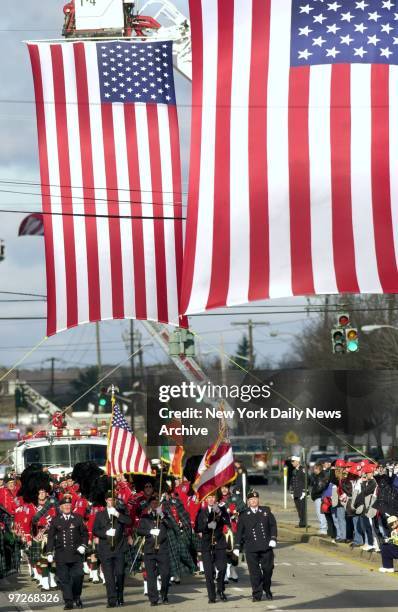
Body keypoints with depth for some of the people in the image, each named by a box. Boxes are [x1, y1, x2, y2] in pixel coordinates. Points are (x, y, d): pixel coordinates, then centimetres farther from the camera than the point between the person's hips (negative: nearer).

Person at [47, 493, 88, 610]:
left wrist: (83, 545, -2)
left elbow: (85, 534, 13)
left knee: (78, 576, -9)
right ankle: (68, 601, 4)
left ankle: (77, 597, 12)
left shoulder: (78, 519, 8)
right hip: (61, 555, 0)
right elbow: (51, 537, 7)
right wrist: (49, 553, 1)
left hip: (76, 553, 0)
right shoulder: (55, 520, 6)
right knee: (64, 579, -1)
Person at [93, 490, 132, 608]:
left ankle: (120, 598, 13)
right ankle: (112, 600, -2)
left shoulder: (121, 512, 9)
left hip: (119, 548, -1)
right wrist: (106, 533, -11)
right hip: (105, 549, 1)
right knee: (109, 576, -3)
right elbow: (95, 531, 5)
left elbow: (128, 522, -8)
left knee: (120, 574, -3)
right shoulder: (100, 515, 12)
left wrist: (117, 514, -18)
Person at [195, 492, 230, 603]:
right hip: (206, 544, 0)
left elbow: (228, 523, -8)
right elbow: (197, 528, 2)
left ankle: (220, 590, 13)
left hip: (219, 543, 0)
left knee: (222, 568, -11)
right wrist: (208, 526, -13)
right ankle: (211, 596, 5)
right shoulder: (201, 512, 8)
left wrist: (219, 513, -20)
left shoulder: (222, 509, 6)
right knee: (209, 572, -3)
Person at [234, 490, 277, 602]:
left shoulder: (266, 511, 11)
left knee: (268, 569, 4)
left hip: (266, 546, 1)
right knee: (254, 572, -4)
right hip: (251, 548, -1)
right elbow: (239, 531, 8)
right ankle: (257, 594, 1)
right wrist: (237, 546, 4)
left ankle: (267, 591, 25)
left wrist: (273, 538, -3)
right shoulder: (243, 515, 8)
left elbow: (273, 525, 10)